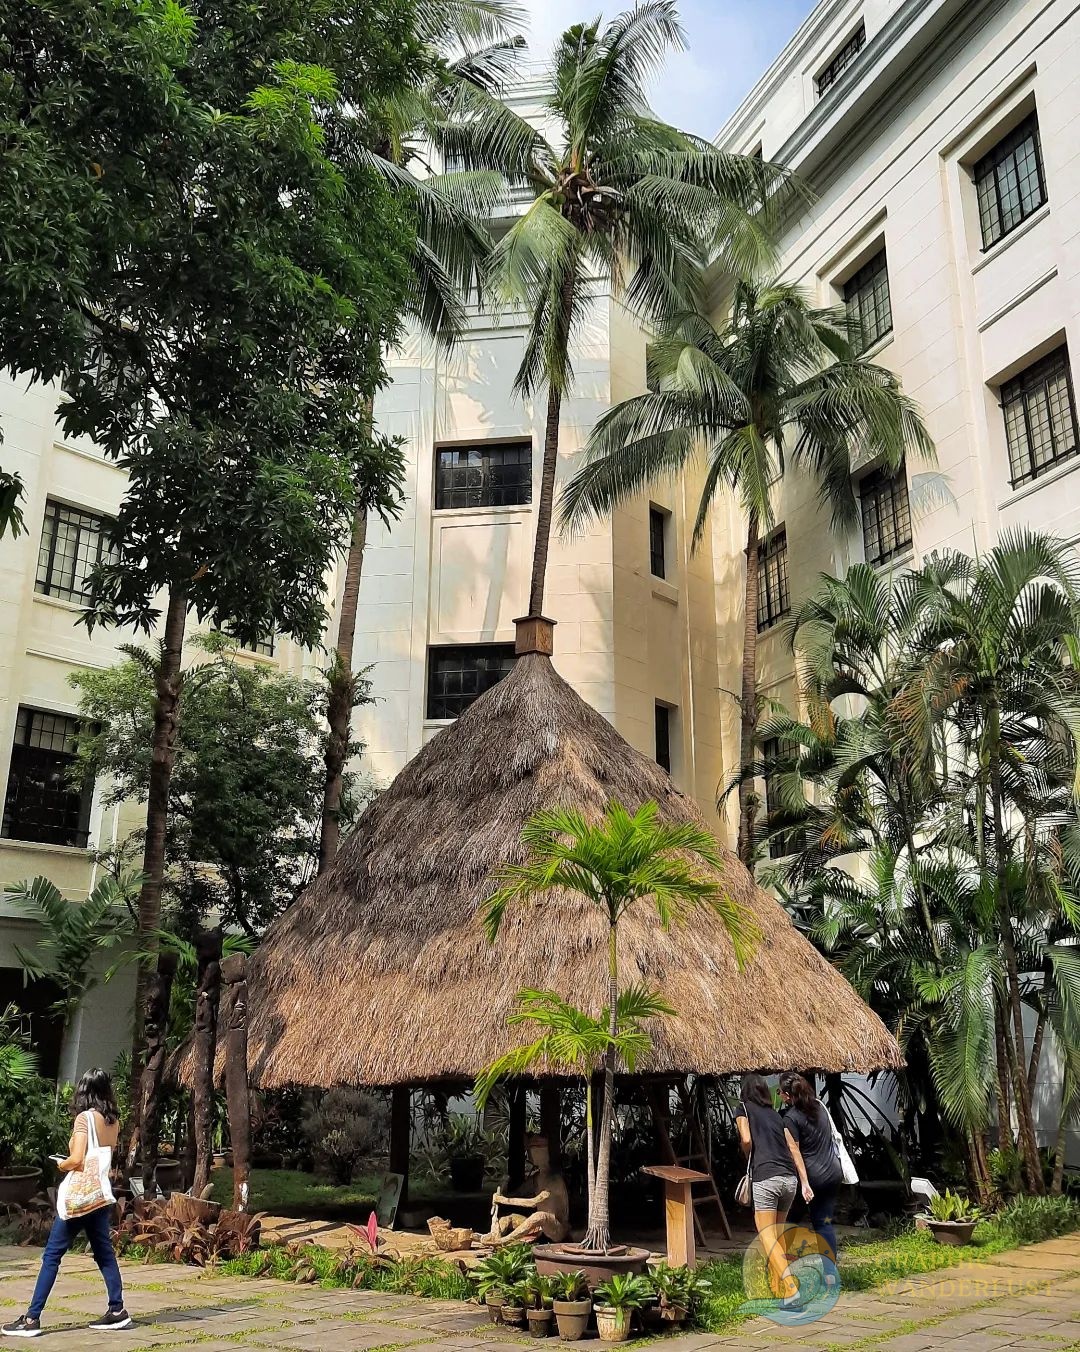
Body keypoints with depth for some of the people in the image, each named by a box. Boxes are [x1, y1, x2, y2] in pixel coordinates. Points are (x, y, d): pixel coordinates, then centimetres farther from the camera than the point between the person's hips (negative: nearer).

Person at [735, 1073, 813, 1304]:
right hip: (790, 1178, 6)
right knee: (778, 1233, 20)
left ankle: (791, 1288, -19)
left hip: (765, 1177, -6)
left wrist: (749, 1160, 11)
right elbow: (794, 1149, 14)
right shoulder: (776, 1115, 21)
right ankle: (778, 1285, 24)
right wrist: (805, 1182, 10)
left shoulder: (743, 1109, 7)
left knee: (767, 1237, -5)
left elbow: (746, 1139, -9)